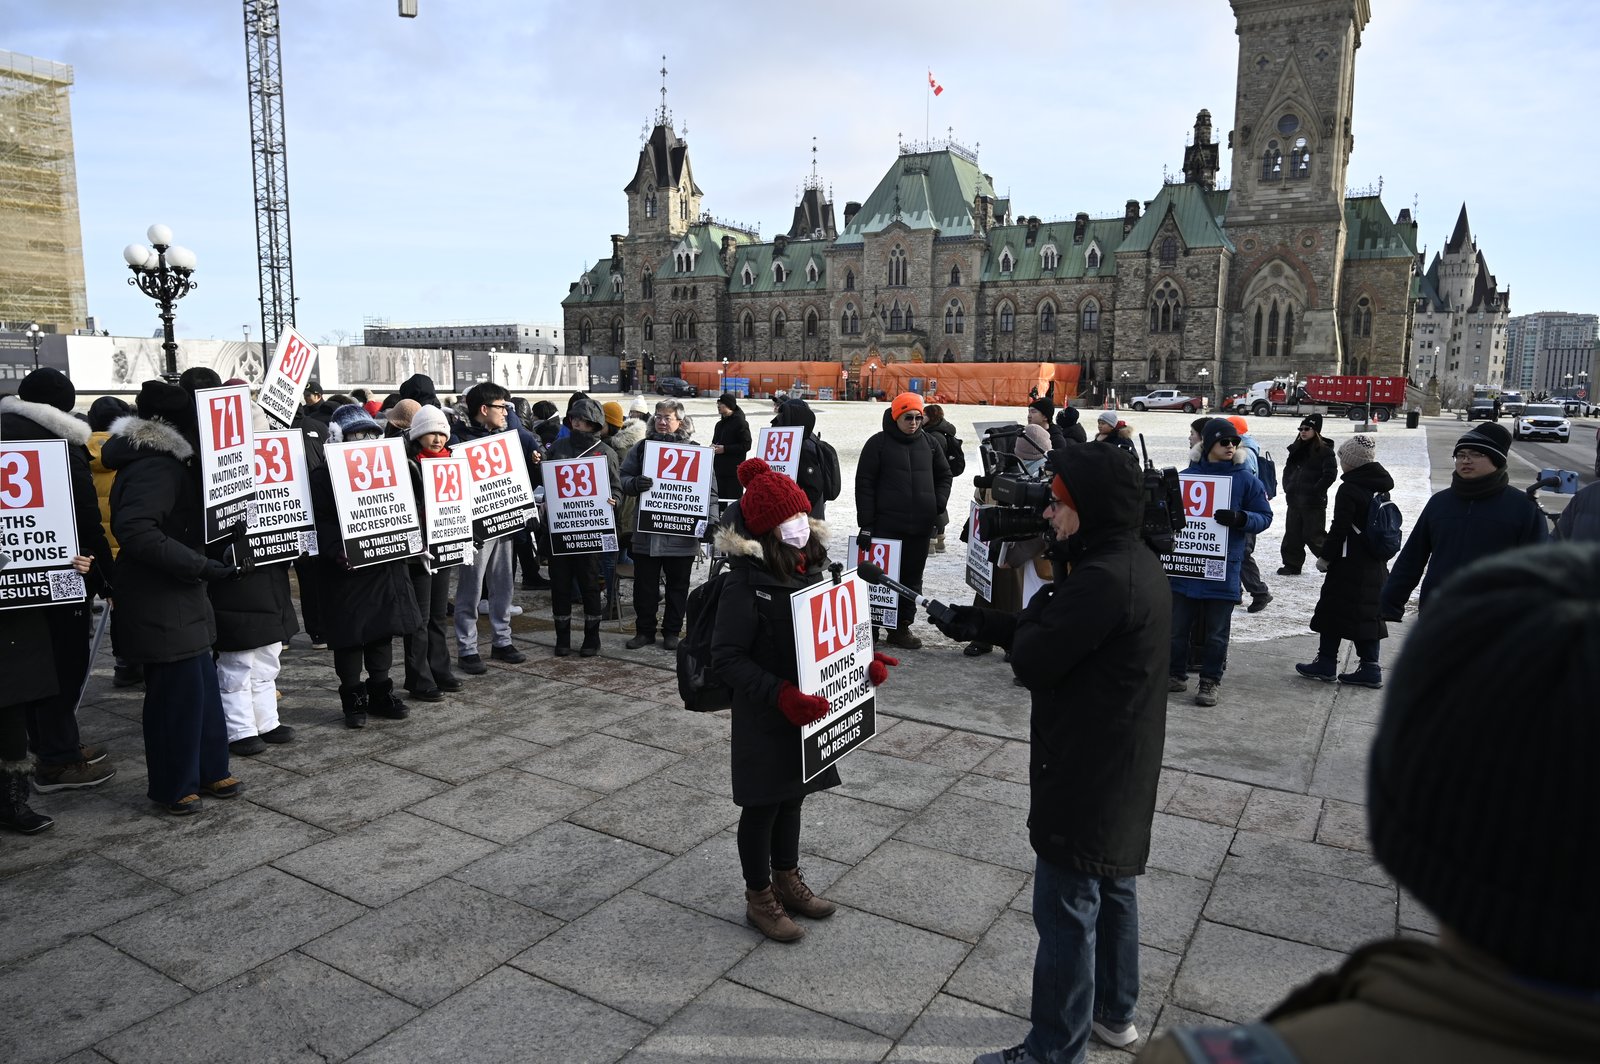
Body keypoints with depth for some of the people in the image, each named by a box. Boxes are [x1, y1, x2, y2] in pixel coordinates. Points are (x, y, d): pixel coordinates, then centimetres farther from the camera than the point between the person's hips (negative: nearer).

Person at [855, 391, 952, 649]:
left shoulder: (929, 443, 10)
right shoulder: (878, 443, -3)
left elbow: (944, 475, 23)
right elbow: (864, 483, -5)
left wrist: (939, 503, 6)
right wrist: (866, 523, -9)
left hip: (921, 526, 4)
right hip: (886, 525, -4)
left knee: (912, 577, 9)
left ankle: (902, 626, 19)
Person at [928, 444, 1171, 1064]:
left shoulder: (1103, 579, -28)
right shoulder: (1137, 564, 5)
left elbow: (1033, 660, -23)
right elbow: (1064, 637, 10)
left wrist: (1041, 605, -6)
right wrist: (985, 623, 5)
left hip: (1086, 777, -10)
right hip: (1122, 771, 10)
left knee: (1067, 913, 3)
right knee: (1113, 890, 24)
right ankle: (1114, 1011, 42)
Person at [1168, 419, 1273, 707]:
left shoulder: (1246, 480, -1)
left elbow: (1264, 516, -1)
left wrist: (1240, 518, -20)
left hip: (1223, 567, -2)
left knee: (1216, 631, 6)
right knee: (1177, 625, 10)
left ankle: (1210, 682, 18)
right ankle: (1177, 674, 25)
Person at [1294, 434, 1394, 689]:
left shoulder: (1349, 490, -16)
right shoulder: (1381, 487, 9)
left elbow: (1340, 529, -17)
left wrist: (1325, 556, -5)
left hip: (1350, 565, -8)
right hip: (1375, 565, 8)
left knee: (1333, 610, 3)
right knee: (1369, 613, 11)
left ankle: (1326, 663, 9)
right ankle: (1370, 668, 13)